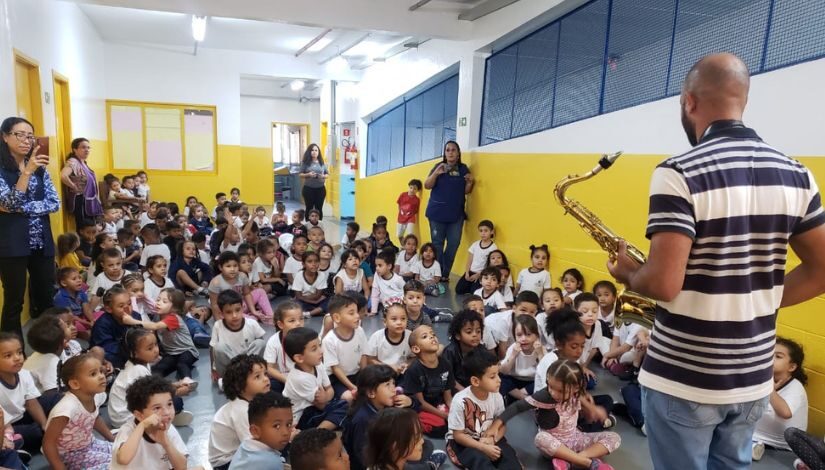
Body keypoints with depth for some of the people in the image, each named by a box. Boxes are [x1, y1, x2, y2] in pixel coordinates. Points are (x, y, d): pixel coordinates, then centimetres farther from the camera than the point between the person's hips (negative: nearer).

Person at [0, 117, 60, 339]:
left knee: (46, 298, 10)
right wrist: (26, 172, -27)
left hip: (42, 242, 5)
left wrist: (21, 209, -12)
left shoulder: (40, 168, 9)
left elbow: (55, 203, 1)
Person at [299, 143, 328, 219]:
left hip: (320, 188, 2)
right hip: (308, 189, -2)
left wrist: (323, 176, -11)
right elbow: (300, 174, 1)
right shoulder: (305, 162, 0)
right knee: (309, 208, 5)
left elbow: (327, 174, 10)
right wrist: (308, 174, -17)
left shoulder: (322, 162, 5)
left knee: (319, 208, 6)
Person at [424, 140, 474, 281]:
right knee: (437, 244, 0)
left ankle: (445, 274, 13)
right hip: (437, 213, -3)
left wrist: (470, 182, -8)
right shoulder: (439, 167, 1)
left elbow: (466, 191, 12)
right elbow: (427, 185, -5)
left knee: (454, 244, 1)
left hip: (456, 214, 3)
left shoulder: (464, 169, 8)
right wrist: (436, 173, -20)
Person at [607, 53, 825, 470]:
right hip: (754, 378, 6)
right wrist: (754, 302, 11)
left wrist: (628, 275, -4)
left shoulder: (679, 173, -20)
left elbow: (664, 284, -25)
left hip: (681, 379, -6)